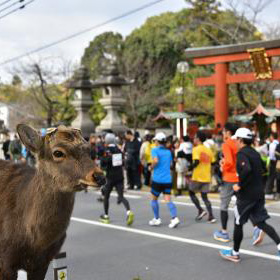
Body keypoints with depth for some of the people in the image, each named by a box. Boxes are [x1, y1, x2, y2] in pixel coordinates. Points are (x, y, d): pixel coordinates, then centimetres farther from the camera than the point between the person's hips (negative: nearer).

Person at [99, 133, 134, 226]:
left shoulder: (107, 151, -10)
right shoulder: (119, 150, 7)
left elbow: (103, 163, -17)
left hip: (111, 177, -4)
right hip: (120, 177, 4)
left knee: (106, 196, 13)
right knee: (121, 196, 0)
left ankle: (106, 216, 22)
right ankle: (129, 212, -23)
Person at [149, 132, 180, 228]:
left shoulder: (155, 150, -7)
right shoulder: (168, 151, 11)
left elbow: (155, 160, -23)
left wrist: (152, 167, -6)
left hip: (157, 179, -4)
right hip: (168, 179, 4)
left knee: (154, 199, 14)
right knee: (168, 200, 1)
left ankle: (157, 219, 19)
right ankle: (174, 218, -16)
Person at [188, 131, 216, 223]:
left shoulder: (196, 149, -10)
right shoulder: (208, 150, 10)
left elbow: (196, 161, -22)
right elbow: (213, 162, 10)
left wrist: (189, 169, -13)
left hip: (197, 177, -6)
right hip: (207, 177, 6)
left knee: (191, 193, 14)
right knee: (204, 196, 10)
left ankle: (200, 210, 2)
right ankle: (211, 216, 0)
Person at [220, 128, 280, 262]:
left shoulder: (242, 153, -15)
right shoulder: (255, 153, 12)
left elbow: (246, 169, -33)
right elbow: (261, 169, 21)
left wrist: (239, 185, -22)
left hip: (246, 195, -8)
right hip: (259, 193, 8)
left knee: (238, 224, 7)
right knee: (261, 222, 10)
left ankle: (235, 253, 18)